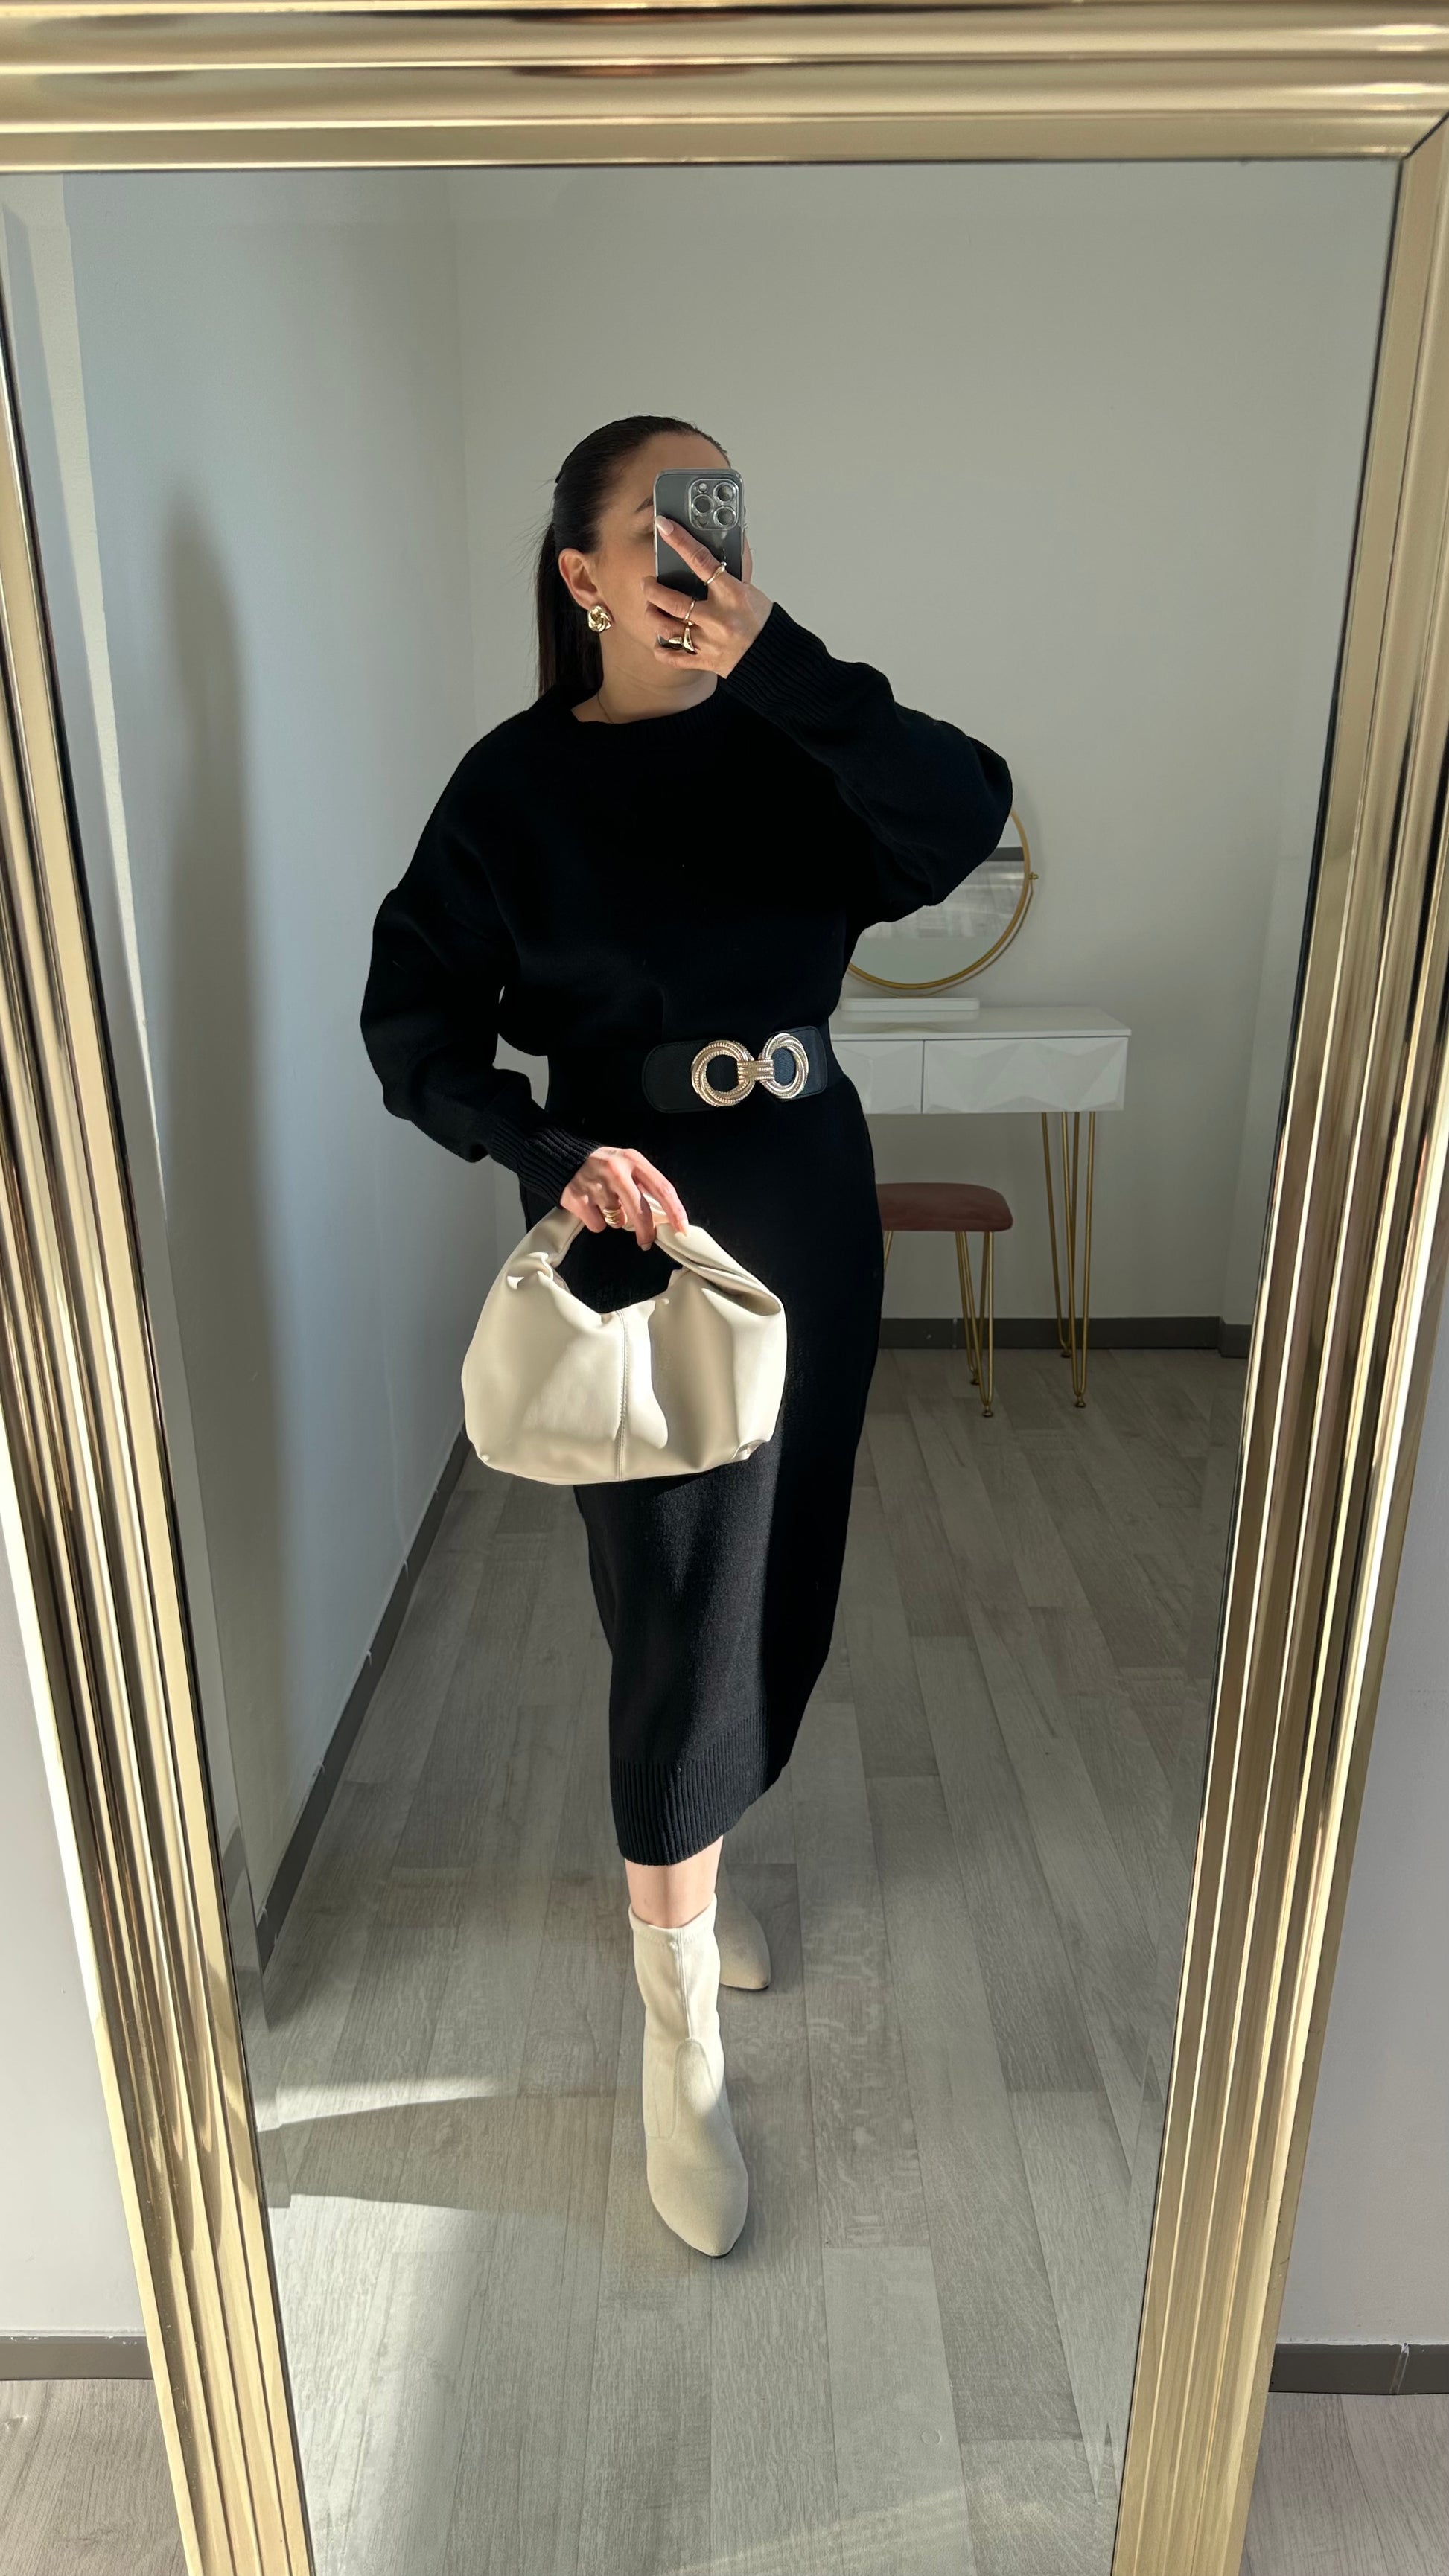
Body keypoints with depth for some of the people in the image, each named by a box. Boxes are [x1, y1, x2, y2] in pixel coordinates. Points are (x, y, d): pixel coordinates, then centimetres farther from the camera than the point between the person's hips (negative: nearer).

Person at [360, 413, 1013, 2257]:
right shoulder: (519, 782, -5)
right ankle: (679, 2036, 16)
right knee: (683, 1613, -3)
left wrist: (780, 656, -23)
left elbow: (966, 819, -15)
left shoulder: (787, 749, 2)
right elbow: (414, 1020, -5)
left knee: (782, 1586, 15)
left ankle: (679, 1861, 42)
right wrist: (551, 1153, -20)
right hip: (642, 1217, -4)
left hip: (813, 1199, 5)